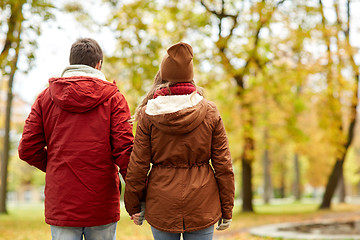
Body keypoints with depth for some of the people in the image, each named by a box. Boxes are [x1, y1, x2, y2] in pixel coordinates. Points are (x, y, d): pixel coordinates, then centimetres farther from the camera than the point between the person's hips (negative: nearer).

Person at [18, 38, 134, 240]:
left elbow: (28, 149, 2)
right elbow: (124, 149, -10)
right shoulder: (113, 97, -1)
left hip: (60, 204, 2)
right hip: (102, 206, -1)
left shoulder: (46, 97, 5)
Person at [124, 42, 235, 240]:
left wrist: (134, 205, 8)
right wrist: (226, 209, 7)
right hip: (202, 205, 1)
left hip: (162, 204, 0)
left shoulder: (148, 115, -4)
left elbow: (138, 165, -3)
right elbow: (223, 165, -1)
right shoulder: (210, 113, -2)